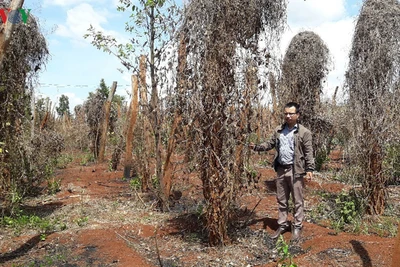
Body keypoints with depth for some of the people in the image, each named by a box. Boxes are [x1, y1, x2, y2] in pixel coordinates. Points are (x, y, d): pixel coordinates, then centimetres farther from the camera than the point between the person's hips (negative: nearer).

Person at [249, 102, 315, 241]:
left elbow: (309, 153, -8)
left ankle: (297, 227, 19)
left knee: (297, 201, 6)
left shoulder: (304, 132, -7)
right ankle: (282, 225, 27)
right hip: (281, 169, 5)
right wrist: (256, 147, -5)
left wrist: (310, 169, -15)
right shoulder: (278, 130, 9)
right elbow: (270, 144, 11)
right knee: (281, 200, 14)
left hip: (296, 170, -5)